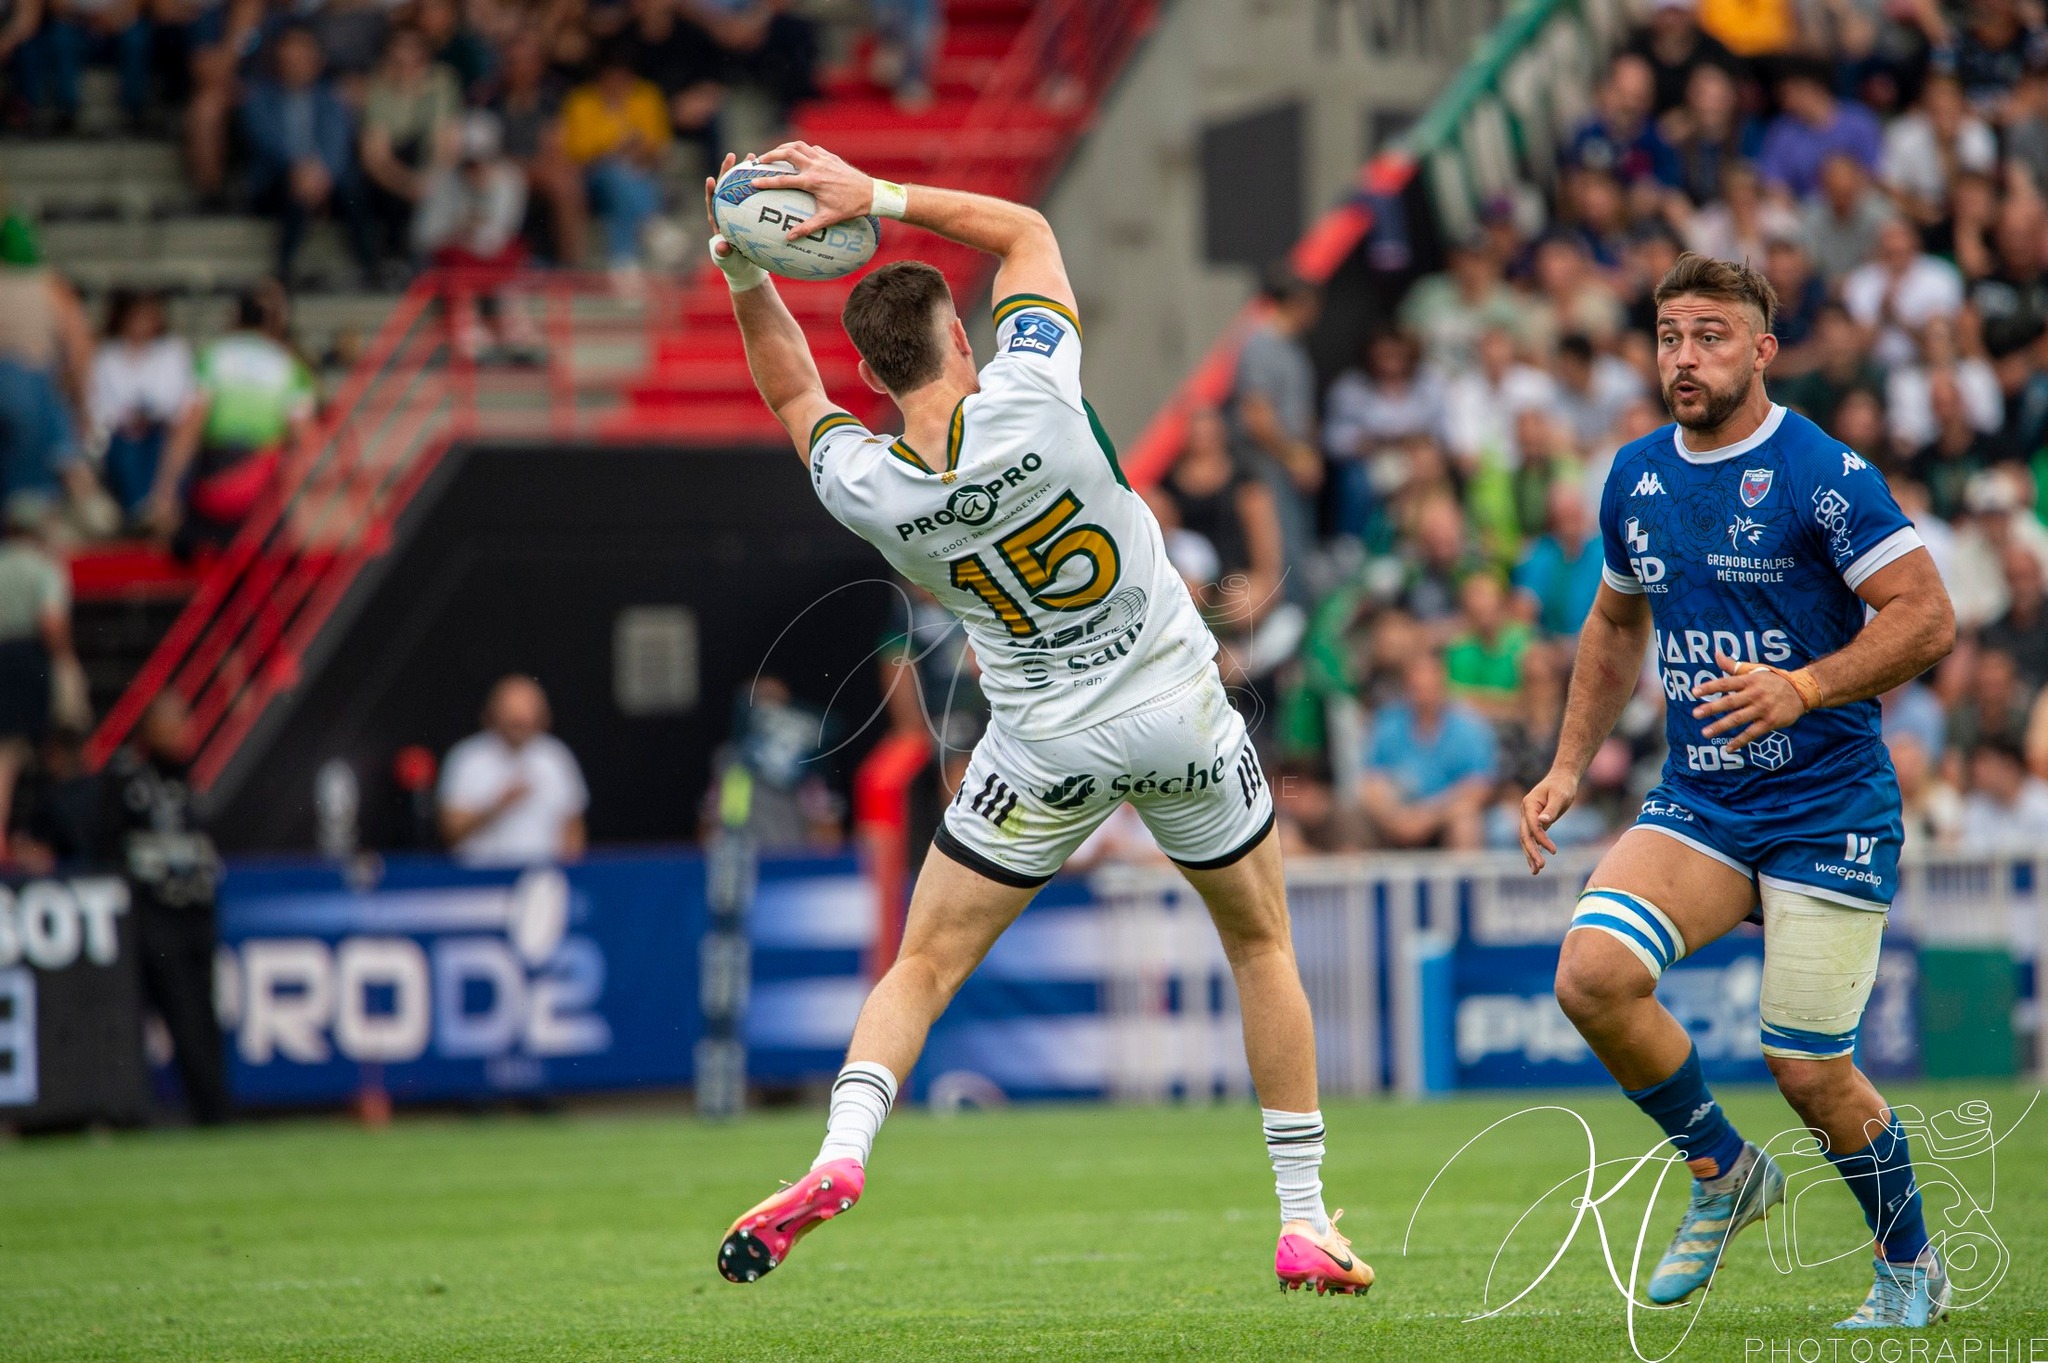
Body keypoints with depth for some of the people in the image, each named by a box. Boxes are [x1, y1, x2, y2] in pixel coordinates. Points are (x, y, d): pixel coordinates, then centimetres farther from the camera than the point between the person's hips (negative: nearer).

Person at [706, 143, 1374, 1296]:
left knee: (925, 966, 9)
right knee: (1262, 944, 18)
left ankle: (839, 1157, -15)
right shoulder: (1030, 400, -19)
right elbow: (1026, 231, -3)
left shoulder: (865, 488, -12)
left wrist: (746, 275, 0)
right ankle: (1306, 1221, 18)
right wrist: (880, 196, -8)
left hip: (1046, 754, 0)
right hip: (1183, 720, 0)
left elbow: (796, 396, 11)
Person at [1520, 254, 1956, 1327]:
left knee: (1809, 1073, -5)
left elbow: (1928, 618, -15)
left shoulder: (1821, 473, -12)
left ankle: (1912, 1269, 22)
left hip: (1826, 811, -5)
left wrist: (1803, 688, -27)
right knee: (1591, 973, -20)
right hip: (1695, 803, 5)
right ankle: (1724, 1173, 4)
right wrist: (1569, 766, 16)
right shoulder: (1635, 478, 7)